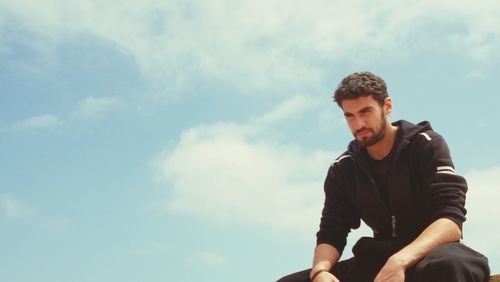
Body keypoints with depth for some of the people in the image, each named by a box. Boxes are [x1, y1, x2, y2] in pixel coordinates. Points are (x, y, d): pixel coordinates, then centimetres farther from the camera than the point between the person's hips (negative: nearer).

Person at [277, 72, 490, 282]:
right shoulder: (342, 169, 6)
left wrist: (400, 262, -36)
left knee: (448, 264, -42)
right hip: (379, 260, 4)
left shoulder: (426, 145, -7)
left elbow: (451, 221, -19)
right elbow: (331, 233, 1)